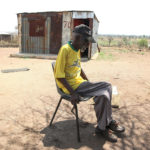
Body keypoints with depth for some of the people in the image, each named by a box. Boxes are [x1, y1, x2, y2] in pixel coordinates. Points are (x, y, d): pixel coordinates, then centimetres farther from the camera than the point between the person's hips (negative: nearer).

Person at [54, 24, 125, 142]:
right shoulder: (65, 50, -18)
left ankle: (108, 121, 14)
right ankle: (102, 128, 0)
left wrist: (89, 83, 15)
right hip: (71, 86, -9)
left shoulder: (78, 50, 10)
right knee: (103, 95, -21)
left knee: (107, 86, 2)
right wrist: (72, 93, -23)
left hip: (80, 82, 9)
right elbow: (59, 75, -20)